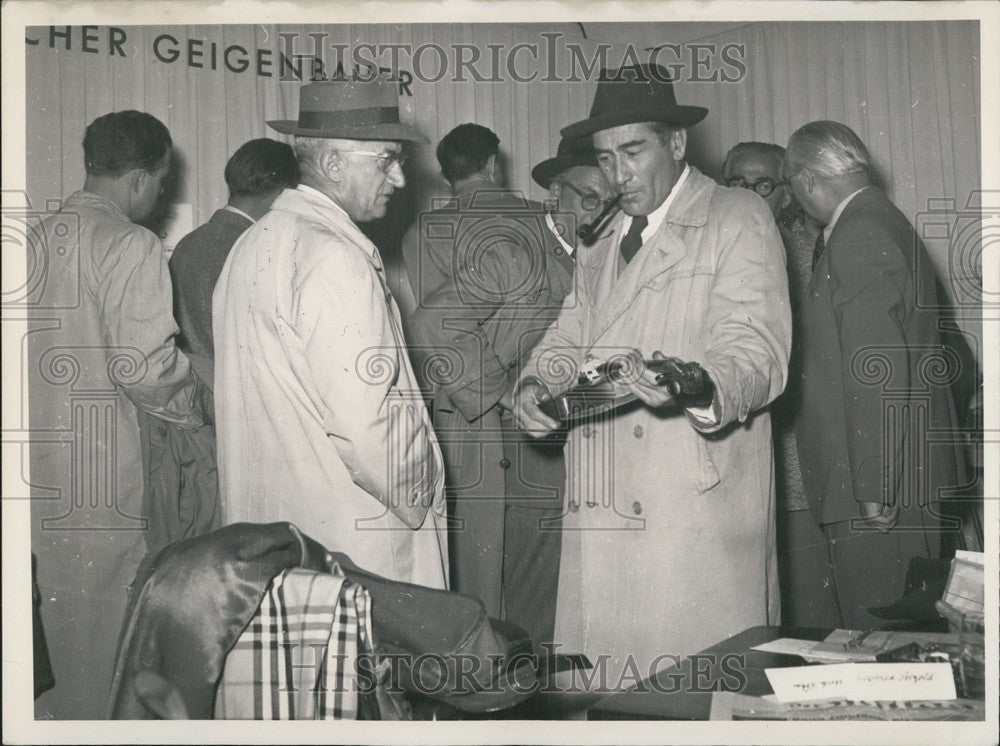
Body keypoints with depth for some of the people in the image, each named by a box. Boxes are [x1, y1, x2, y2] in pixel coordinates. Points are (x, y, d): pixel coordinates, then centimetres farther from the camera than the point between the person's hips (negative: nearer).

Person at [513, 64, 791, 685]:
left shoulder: (739, 220, 0)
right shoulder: (608, 245, 22)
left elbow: (756, 352, -12)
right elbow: (570, 340, 18)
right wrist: (536, 388, -4)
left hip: (700, 509, -5)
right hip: (603, 512, 6)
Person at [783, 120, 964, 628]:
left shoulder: (857, 238, -15)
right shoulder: (884, 223, 16)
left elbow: (878, 366, -22)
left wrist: (875, 487, -21)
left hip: (878, 495, -10)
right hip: (909, 478, 10)